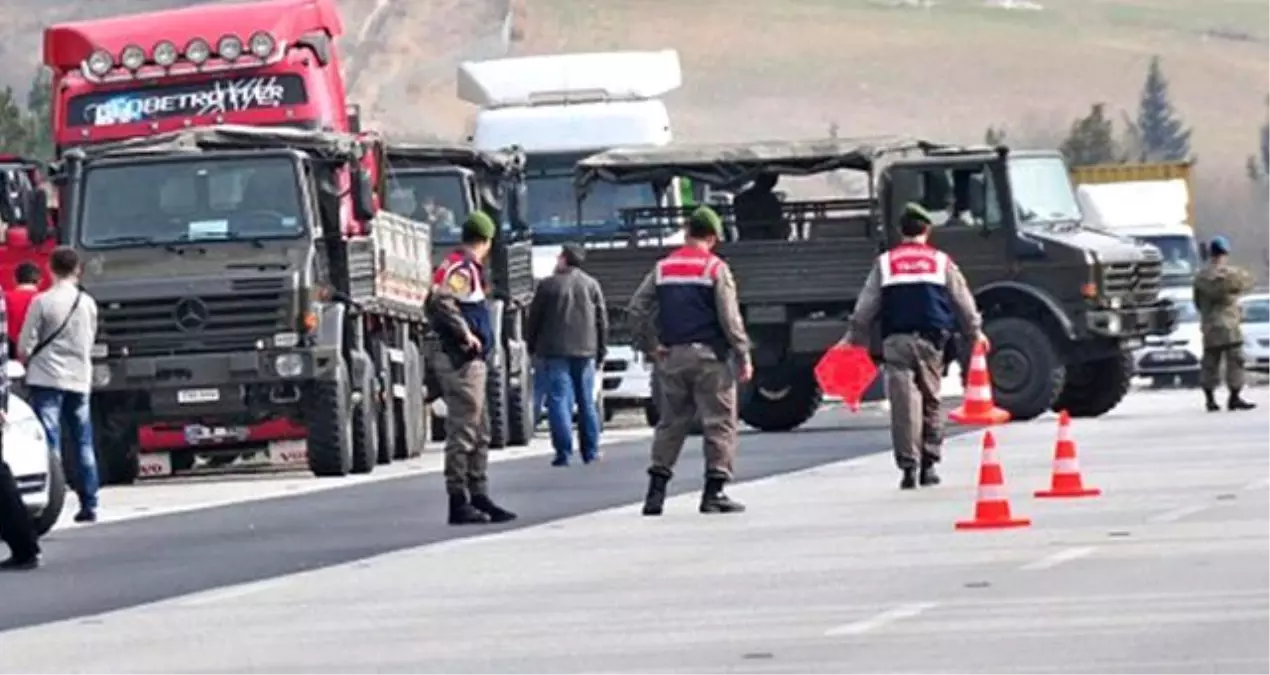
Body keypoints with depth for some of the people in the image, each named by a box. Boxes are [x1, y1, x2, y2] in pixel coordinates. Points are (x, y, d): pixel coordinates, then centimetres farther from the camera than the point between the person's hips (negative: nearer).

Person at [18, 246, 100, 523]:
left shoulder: (42, 302, -10)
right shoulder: (88, 303, 2)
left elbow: (25, 347, -8)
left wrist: (27, 364, 11)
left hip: (47, 379, -4)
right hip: (80, 380, 4)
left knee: (50, 444, -5)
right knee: (84, 444, 11)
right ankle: (89, 504, 12)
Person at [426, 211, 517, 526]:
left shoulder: (463, 268, 17)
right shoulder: (463, 269, -14)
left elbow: (434, 302, 23)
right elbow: (441, 301, -30)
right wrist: (466, 335, -22)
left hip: (470, 361, 10)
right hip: (462, 361, -10)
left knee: (478, 434, 15)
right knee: (462, 432, -7)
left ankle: (479, 496, 21)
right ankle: (459, 502, -6)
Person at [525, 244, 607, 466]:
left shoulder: (548, 285, -4)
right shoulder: (592, 285, 6)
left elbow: (534, 318, 0)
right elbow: (601, 320, 8)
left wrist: (532, 346, 13)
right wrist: (600, 351, 15)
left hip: (555, 350, -4)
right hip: (585, 351, 4)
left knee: (559, 400, -4)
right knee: (587, 402, 11)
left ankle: (564, 453, -11)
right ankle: (590, 451, 13)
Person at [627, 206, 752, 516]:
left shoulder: (663, 268, 9)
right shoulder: (715, 268, -5)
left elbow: (637, 310, 6)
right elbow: (729, 317, -9)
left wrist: (650, 346, 11)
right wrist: (743, 357, -4)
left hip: (671, 356, 5)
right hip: (708, 354, -5)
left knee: (671, 423, 12)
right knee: (719, 422, 2)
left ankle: (656, 491, 5)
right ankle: (714, 492, -2)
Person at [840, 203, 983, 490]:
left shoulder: (884, 264, 9)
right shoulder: (941, 261, 9)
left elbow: (865, 308, 8)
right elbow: (963, 302, 14)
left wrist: (853, 338, 16)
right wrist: (975, 332, 28)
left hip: (896, 341, 0)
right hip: (931, 341, 0)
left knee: (904, 403, -4)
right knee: (931, 402, 10)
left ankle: (908, 465, -11)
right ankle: (928, 464, 10)